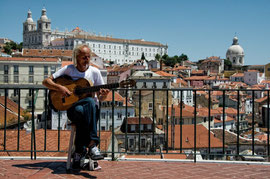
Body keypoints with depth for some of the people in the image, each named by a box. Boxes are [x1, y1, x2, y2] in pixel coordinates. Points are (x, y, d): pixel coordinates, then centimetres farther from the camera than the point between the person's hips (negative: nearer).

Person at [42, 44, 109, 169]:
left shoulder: (94, 72, 8)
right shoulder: (68, 69, 7)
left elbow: (100, 98, 10)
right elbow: (46, 81, 4)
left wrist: (104, 95, -14)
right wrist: (60, 88, -14)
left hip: (91, 109, 1)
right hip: (72, 108, -1)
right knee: (81, 111, -38)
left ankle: (79, 151, -31)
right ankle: (92, 144, -34)